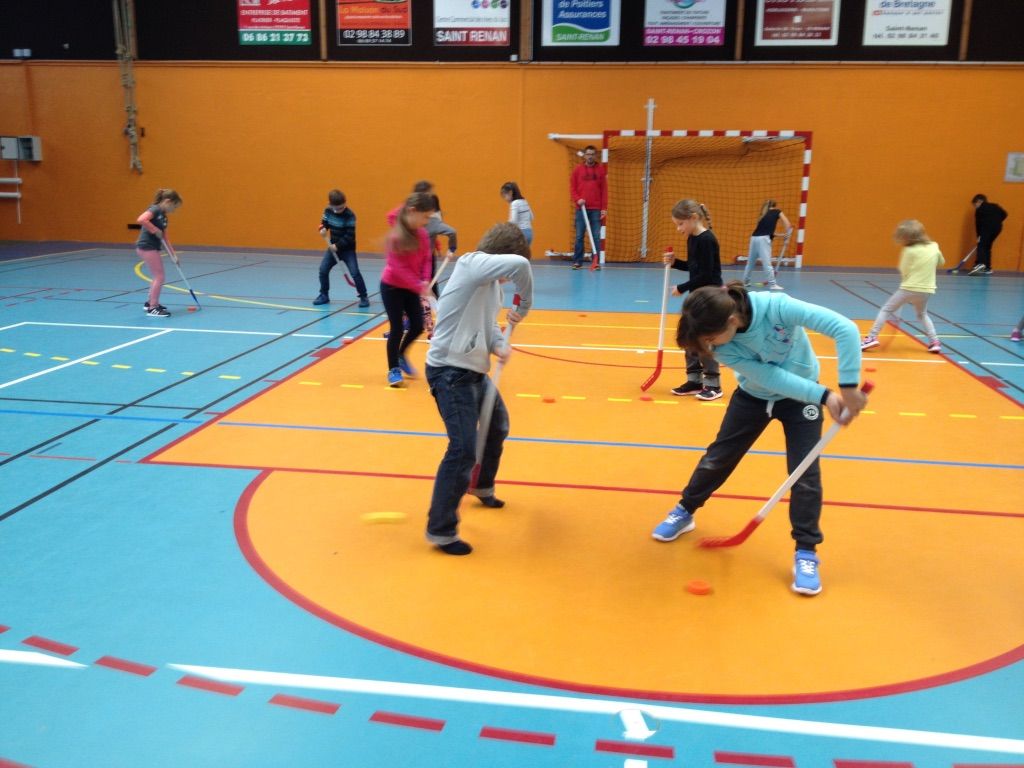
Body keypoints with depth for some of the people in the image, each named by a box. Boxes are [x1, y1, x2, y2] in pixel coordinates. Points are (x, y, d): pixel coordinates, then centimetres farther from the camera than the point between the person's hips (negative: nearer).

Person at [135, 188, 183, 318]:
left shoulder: (163, 215, 15)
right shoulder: (155, 209, -12)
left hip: (153, 248, 10)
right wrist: (155, 230, -22)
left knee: (158, 277, 18)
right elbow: (141, 220, -31)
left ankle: (150, 302, 32)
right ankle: (152, 308, -1)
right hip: (146, 247, -10)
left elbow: (165, 238, 18)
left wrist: (173, 254, 15)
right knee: (159, 277, -7)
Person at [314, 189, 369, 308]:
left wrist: (338, 246, -25)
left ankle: (363, 297, 0)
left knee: (355, 272, -13)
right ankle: (324, 295, 20)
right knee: (323, 270, 4)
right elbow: (324, 222, 11)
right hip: (333, 247, 6)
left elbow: (350, 235, -23)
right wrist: (323, 228, -13)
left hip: (347, 249, -5)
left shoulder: (350, 215, -21)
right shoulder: (327, 211, -4)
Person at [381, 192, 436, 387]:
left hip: (411, 288, 6)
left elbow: (426, 259, 2)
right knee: (397, 328, -2)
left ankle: (401, 355, 34)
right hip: (392, 287, -6)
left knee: (418, 326, 7)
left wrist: (425, 280, -15)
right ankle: (393, 369, 15)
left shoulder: (422, 233, -4)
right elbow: (399, 268, -26)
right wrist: (419, 286, -28)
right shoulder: (396, 236, -25)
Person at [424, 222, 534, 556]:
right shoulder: (472, 263, -16)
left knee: (498, 426, 28)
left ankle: (482, 486, 51)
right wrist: (525, 304, -17)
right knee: (463, 449, -11)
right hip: (450, 371, -10)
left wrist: (500, 345, -8)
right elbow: (519, 264, -32)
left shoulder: (490, 281, 11)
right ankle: (440, 531, 0)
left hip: (474, 371, 10)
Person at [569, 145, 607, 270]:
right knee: (579, 236, 2)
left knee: (596, 236, -2)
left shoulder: (600, 170, 7)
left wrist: (604, 208, -1)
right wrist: (577, 199, -12)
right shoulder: (577, 169, 7)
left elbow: (604, 190, 5)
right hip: (581, 208, 0)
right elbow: (572, 187, 6)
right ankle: (577, 262, 7)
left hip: (596, 209, 0)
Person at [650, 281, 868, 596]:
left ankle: (806, 552, 8)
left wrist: (848, 388, -42)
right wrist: (824, 396, -38)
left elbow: (846, 329, -40)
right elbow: (771, 377, -32)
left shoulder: (776, 307, -38)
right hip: (754, 395, 2)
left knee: (805, 473, -7)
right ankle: (684, 512, 32)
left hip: (800, 396, -2)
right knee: (717, 458, 9)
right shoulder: (722, 347, -28)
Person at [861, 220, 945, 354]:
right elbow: (941, 263, 23)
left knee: (886, 310, 7)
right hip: (926, 290, 5)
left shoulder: (909, 251, -10)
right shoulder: (934, 247, 5)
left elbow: (903, 272, -6)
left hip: (909, 288, -5)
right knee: (922, 314, 29)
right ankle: (934, 341, 18)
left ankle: (872, 337, -3)